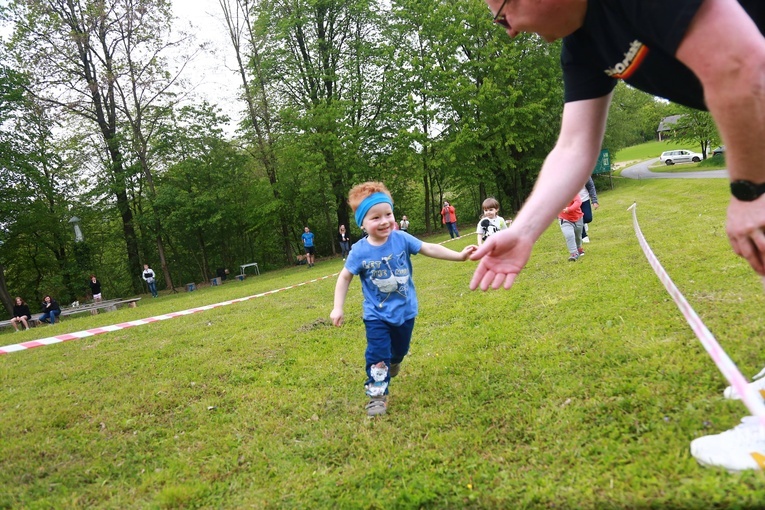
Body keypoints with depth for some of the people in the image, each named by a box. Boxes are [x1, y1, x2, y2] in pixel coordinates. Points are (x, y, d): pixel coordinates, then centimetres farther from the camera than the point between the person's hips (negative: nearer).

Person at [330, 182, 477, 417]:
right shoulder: (360, 251, -17)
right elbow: (345, 277, -6)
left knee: (400, 350, 23)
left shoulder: (401, 239, -14)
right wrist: (338, 308, -9)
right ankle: (377, 394, 6)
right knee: (378, 354, -8)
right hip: (376, 314, -2)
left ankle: (394, 361, 57)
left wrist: (459, 255, -13)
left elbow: (430, 249, -8)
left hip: (405, 310, 3)